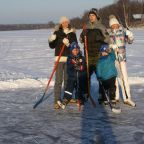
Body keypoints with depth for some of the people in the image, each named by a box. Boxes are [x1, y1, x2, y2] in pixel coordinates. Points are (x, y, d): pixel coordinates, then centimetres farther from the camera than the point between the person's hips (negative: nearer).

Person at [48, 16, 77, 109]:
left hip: (69, 58, 2)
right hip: (59, 58, -2)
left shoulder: (72, 34, 7)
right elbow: (52, 46, 4)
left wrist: (68, 44, -17)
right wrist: (51, 40, -16)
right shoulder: (57, 33, 3)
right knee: (58, 80, -8)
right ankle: (57, 101, -9)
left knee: (67, 79, 11)